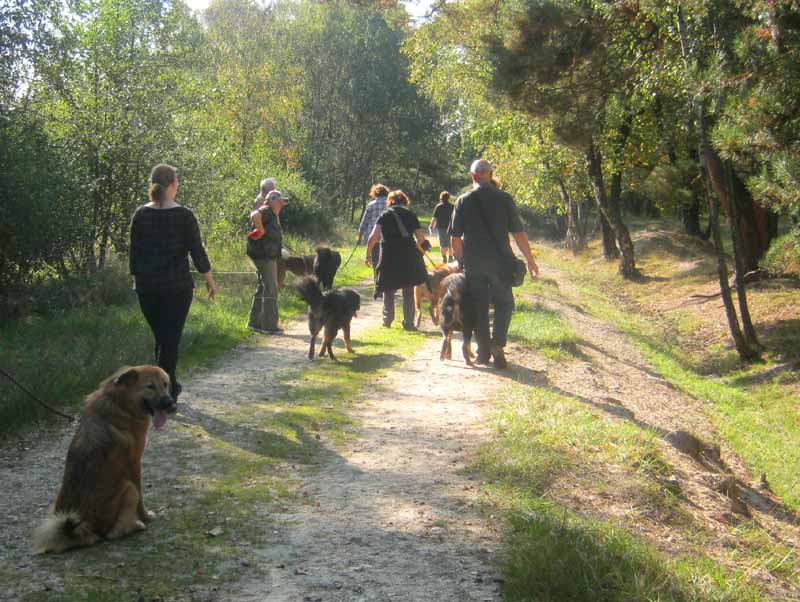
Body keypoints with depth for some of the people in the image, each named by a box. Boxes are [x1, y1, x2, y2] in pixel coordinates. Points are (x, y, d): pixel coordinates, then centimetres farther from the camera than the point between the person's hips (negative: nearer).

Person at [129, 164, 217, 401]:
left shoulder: (141, 215, 1)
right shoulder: (183, 215, -9)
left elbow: (134, 251, 5)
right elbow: (196, 251, -7)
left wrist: (138, 278, 16)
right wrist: (209, 279, 4)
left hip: (146, 286, 4)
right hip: (177, 287, -4)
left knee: (161, 338, 18)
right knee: (170, 339, 1)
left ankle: (171, 386, 28)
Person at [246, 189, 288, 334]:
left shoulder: (274, 215, 18)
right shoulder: (266, 211, -13)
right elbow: (255, 215, -36)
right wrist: (261, 230, -26)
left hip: (269, 256, 11)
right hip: (263, 255, -11)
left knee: (263, 288, 16)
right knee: (270, 289, -7)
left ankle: (255, 322, 24)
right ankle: (268, 325, -4)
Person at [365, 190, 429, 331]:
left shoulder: (385, 215, 5)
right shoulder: (411, 215, 8)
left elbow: (373, 237, -4)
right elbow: (421, 239, 5)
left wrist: (368, 255, 4)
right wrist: (415, 248, 25)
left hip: (388, 257, -1)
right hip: (409, 257, 1)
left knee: (388, 290, 16)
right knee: (408, 291, 8)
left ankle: (387, 319, 20)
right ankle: (408, 322, 5)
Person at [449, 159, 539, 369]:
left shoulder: (463, 201, -1)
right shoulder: (504, 199, -4)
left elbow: (455, 238, 1)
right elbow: (518, 233, -3)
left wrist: (460, 260, 15)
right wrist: (530, 260, 6)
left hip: (473, 263, 1)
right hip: (499, 261, -1)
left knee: (479, 306, 11)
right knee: (504, 303, 12)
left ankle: (483, 351, 14)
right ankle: (498, 343, -8)